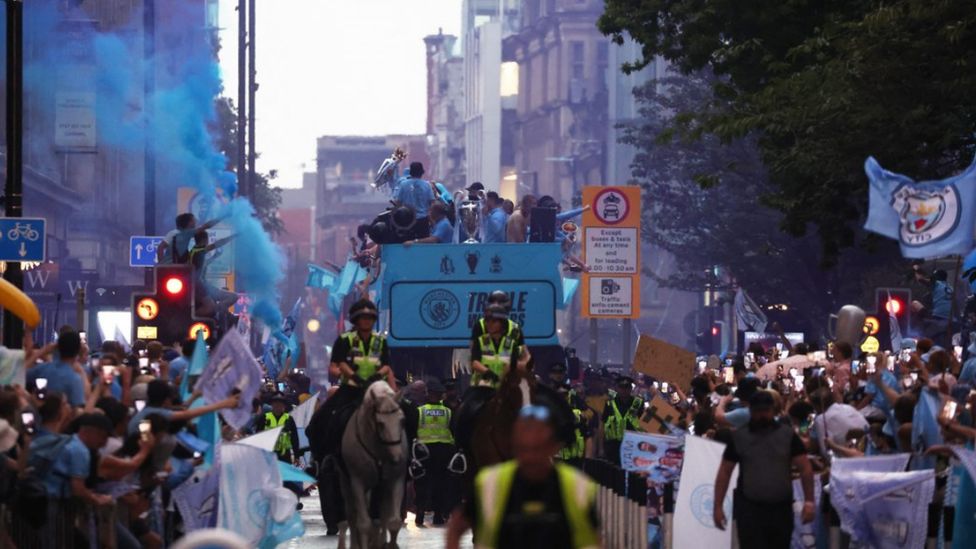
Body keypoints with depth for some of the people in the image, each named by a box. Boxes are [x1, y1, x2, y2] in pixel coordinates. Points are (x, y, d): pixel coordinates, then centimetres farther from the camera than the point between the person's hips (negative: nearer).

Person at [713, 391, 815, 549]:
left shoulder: (788, 435, 4)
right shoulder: (739, 437, 4)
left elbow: (805, 469, 1)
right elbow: (724, 472, 5)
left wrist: (809, 502, -10)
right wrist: (718, 506, -1)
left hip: (781, 510, 2)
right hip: (750, 510, -2)